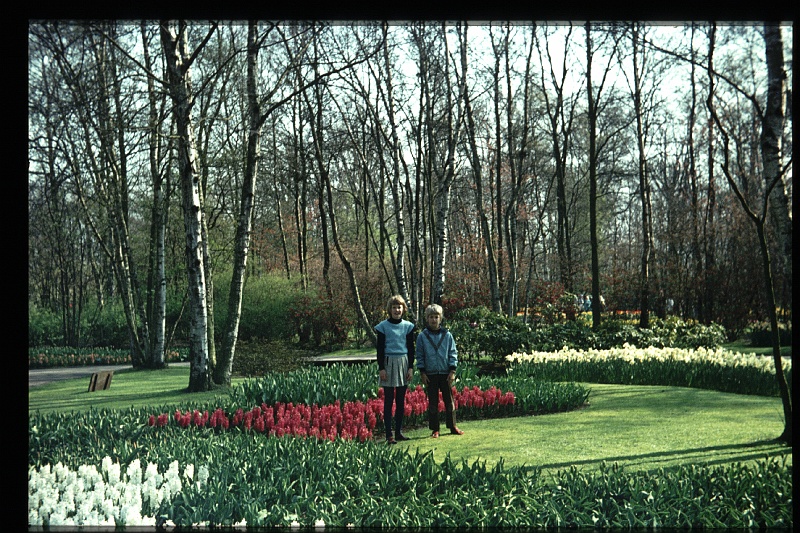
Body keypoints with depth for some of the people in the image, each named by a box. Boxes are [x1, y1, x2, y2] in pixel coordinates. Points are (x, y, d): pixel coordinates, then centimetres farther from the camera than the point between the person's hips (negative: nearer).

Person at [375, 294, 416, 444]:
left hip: (403, 363, 3)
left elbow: (411, 348, 8)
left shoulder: (407, 326, 7)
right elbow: (380, 348, -2)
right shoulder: (383, 326, -2)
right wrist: (381, 368, -8)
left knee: (401, 400, 8)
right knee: (389, 400, -3)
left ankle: (399, 432, 17)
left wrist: (411, 367, 2)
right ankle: (389, 434, -1)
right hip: (388, 363, -3)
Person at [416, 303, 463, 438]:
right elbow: (420, 356, 3)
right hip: (430, 374, 0)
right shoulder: (422, 336, 1)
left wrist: (452, 371, -3)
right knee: (432, 403, 5)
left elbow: (453, 353, 4)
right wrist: (422, 373, -2)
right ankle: (434, 429, 12)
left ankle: (452, 427, 18)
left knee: (449, 401, 7)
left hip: (445, 373, 1)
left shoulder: (447, 335, 2)